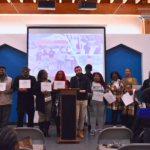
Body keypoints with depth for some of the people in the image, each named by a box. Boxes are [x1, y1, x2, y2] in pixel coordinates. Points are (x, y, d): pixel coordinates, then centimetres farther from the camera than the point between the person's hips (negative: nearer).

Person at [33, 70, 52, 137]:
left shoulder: (49, 82, 13)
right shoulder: (38, 83, 0)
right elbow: (34, 92, -5)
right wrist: (41, 93, -17)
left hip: (49, 101, 4)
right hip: (41, 102, -4)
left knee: (48, 117, 4)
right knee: (42, 117, -1)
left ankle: (46, 131, 12)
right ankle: (41, 131, 10)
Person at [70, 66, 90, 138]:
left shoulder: (86, 78, 7)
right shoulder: (73, 79, 8)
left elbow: (89, 89, 1)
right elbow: (71, 89, 3)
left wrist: (85, 90, -20)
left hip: (84, 100, 1)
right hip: (76, 100, -1)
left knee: (82, 116, 5)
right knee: (76, 116, -6)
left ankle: (80, 131, 17)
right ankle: (75, 130, 11)